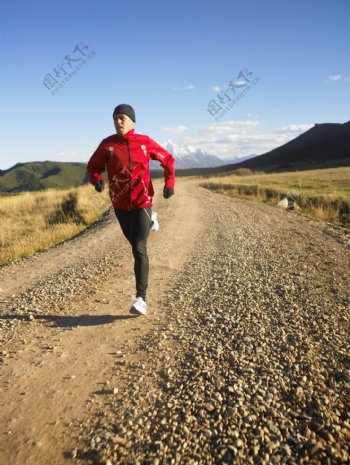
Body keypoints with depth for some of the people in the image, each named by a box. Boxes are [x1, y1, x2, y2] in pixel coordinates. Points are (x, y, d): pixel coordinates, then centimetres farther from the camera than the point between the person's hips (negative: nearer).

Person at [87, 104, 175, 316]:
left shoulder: (145, 142, -2)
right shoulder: (107, 144, 0)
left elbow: (168, 159, 10)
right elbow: (93, 167, 5)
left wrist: (170, 183, -1)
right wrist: (97, 179, -18)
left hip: (142, 202, -3)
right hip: (120, 204, 3)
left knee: (139, 248, -13)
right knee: (135, 246, 17)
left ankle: (141, 298, -15)